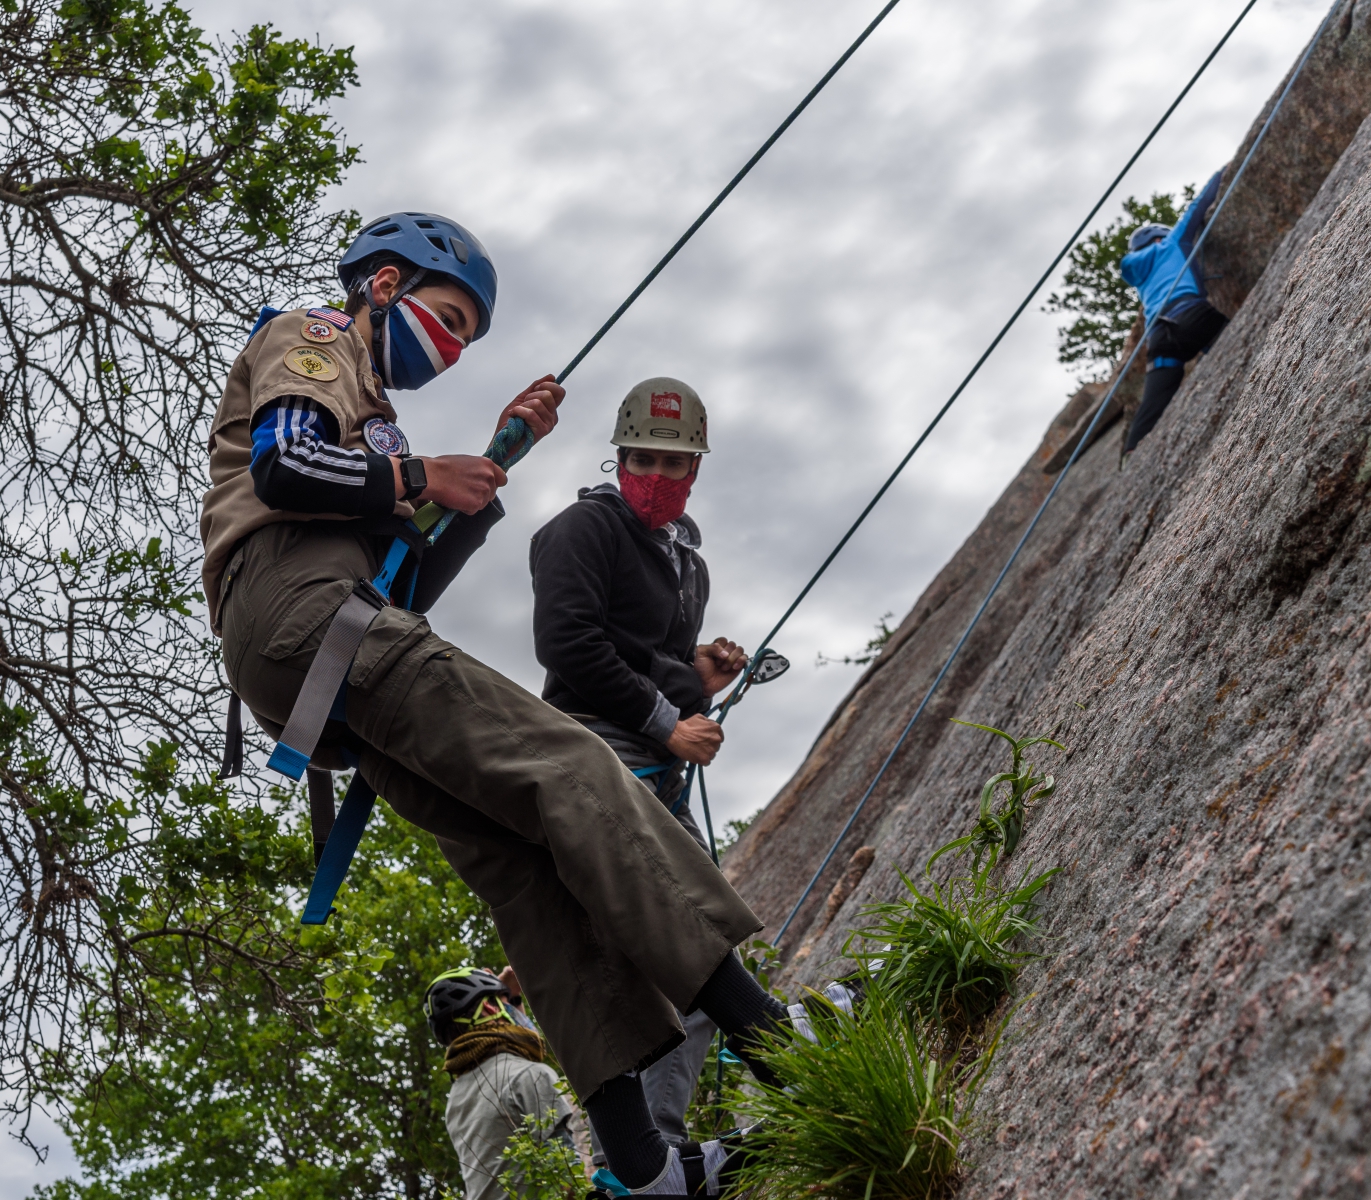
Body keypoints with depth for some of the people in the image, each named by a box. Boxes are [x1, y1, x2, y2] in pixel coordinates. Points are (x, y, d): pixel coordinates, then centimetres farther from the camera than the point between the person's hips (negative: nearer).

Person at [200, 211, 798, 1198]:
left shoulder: (366, 409, 39)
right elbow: (281, 466, -10)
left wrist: (498, 451, 23)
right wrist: (419, 477, 0)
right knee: (568, 767, -20)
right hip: (304, 609, -9)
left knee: (518, 855, -6)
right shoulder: (310, 340, 11)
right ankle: (745, 1010, -29)